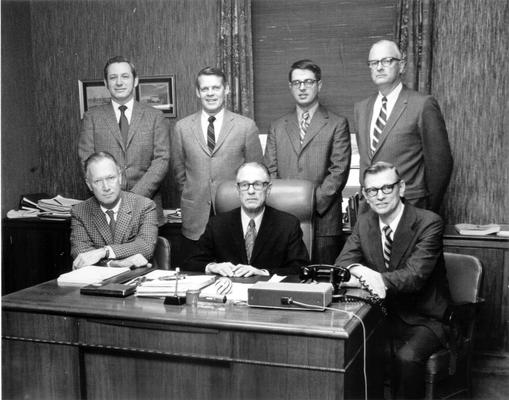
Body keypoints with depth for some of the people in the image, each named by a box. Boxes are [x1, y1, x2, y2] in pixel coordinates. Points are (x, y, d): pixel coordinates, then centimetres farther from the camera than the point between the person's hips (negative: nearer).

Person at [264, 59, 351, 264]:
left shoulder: (337, 124, 5)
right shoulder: (277, 126, 16)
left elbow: (339, 171, -3)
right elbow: (270, 171, 10)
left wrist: (314, 203, -13)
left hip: (323, 220, -2)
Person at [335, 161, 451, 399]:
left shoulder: (429, 223, -15)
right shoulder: (364, 222, 3)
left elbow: (416, 274, -25)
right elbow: (341, 263, -4)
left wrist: (382, 280, -44)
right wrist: (361, 271, -28)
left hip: (424, 320, -4)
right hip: (381, 314, 5)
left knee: (407, 357, -33)